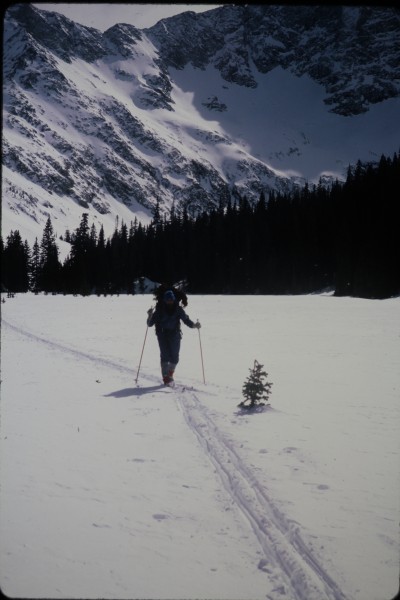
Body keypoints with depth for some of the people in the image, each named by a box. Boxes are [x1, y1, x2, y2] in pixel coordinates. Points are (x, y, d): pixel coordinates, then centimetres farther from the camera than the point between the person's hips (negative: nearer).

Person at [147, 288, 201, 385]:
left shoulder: (178, 309, 3)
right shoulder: (159, 309, -3)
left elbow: (186, 320, 4)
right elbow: (150, 324, -4)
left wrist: (194, 325, -13)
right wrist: (150, 316, -25)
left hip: (175, 335, 2)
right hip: (162, 335, -2)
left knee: (174, 357, -2)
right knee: (165, 355, -12)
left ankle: (170, 373, 24)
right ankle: (166, 377, -8)